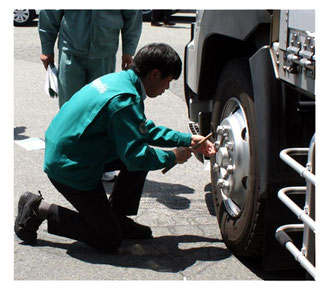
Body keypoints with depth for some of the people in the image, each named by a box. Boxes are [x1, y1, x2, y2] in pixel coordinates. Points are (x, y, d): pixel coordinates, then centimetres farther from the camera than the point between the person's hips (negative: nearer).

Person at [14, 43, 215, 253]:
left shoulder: (121, 80, 4)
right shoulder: (124, 100, -27)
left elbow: (145, 129, 17)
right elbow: (135, 157, -23)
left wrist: (188, 140, 14)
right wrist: (172, 157, -7)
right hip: (70, 168, -10)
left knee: (145, 153, 9)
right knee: (110, 241, 1)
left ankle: (118, 217, 17)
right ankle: (39, 209, 4)